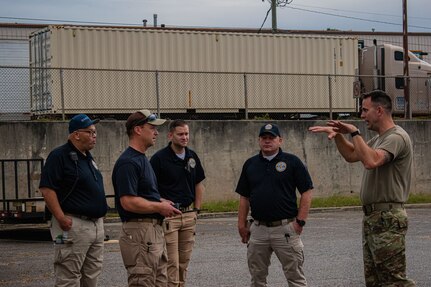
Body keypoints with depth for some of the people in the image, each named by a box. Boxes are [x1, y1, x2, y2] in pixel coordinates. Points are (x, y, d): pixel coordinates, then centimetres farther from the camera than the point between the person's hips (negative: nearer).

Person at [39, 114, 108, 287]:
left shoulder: (88, 157, 17)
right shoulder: (60, 156, -11)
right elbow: (46, 189, -18)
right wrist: (61, 218, -22)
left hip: (97, 225, 9)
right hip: (74, 225, -9)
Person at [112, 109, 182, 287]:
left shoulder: (142, 159, 17)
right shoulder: (128, 162, -16)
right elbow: (128, 202, -24)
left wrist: (162, 204, 10)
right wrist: (160, 207, -14)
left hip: (155, 231, 10)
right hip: (139, 231, -10)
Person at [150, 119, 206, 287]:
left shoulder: (192, 157, 9)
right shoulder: (160, 158, -9)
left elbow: (199, 185, 17)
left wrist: (196, 210, 12)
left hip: (188, 215, 6)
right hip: (167, 215, -6)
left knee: (184, 261, 11)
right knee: (171, 262, -7)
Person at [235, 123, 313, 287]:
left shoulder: (292, 162, -1)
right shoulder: (250, 164, 11)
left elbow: (306, 192, -3)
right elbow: (244, 197, 13)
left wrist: (300, 221, -9)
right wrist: (242, 224, 7)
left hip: (285, 228, -4)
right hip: (258, 229, 4)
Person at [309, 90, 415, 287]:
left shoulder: (396, 137, -14)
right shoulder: (378, 139, 18)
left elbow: (371, 161, -29)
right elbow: (351, 155, 28)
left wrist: (354, 133, -18)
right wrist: (337, 135, 12)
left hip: (387, 219, -10)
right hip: (372, 217, 10)